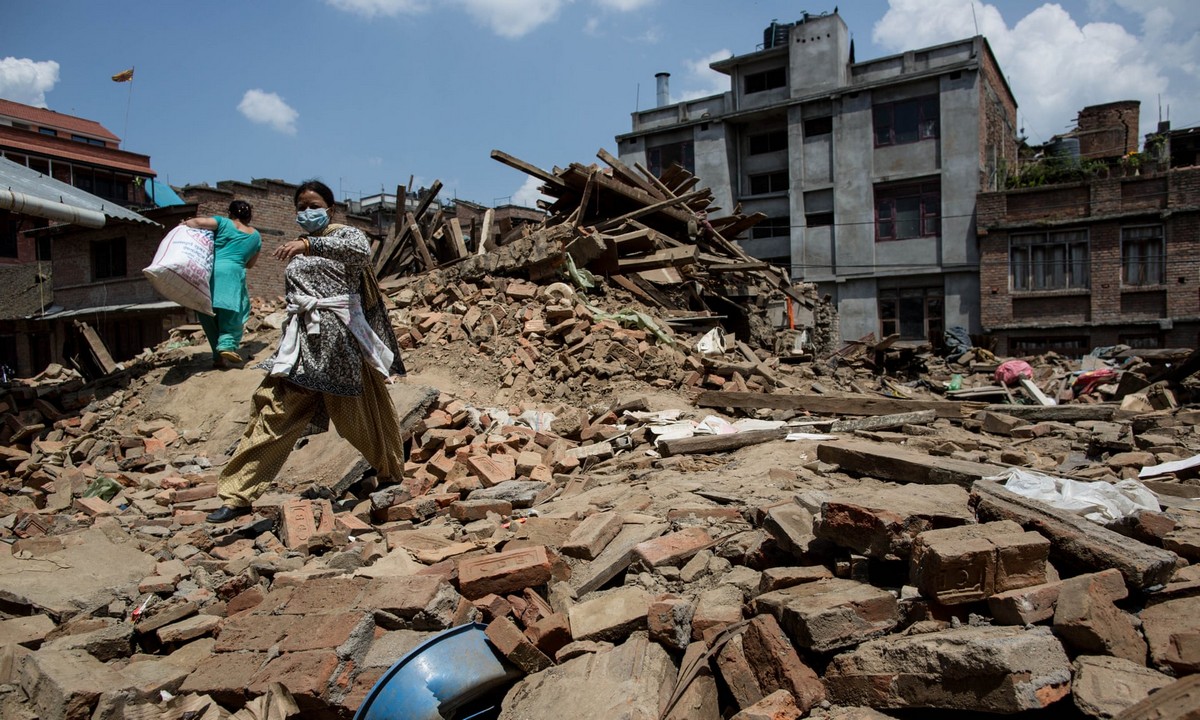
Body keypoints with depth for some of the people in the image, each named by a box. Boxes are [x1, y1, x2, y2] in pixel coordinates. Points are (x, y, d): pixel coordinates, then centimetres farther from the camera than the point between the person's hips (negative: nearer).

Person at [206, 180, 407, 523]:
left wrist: (310, 245, -35)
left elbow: (361, 251, -25)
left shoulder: (345, 234, 1)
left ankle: (393, 473, 29)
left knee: (362, 415, 5)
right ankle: (237, 494, -3)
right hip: (302, 340, 5)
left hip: (341, 338, -5)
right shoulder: (296, 249, 19)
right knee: (273, 412, -5)